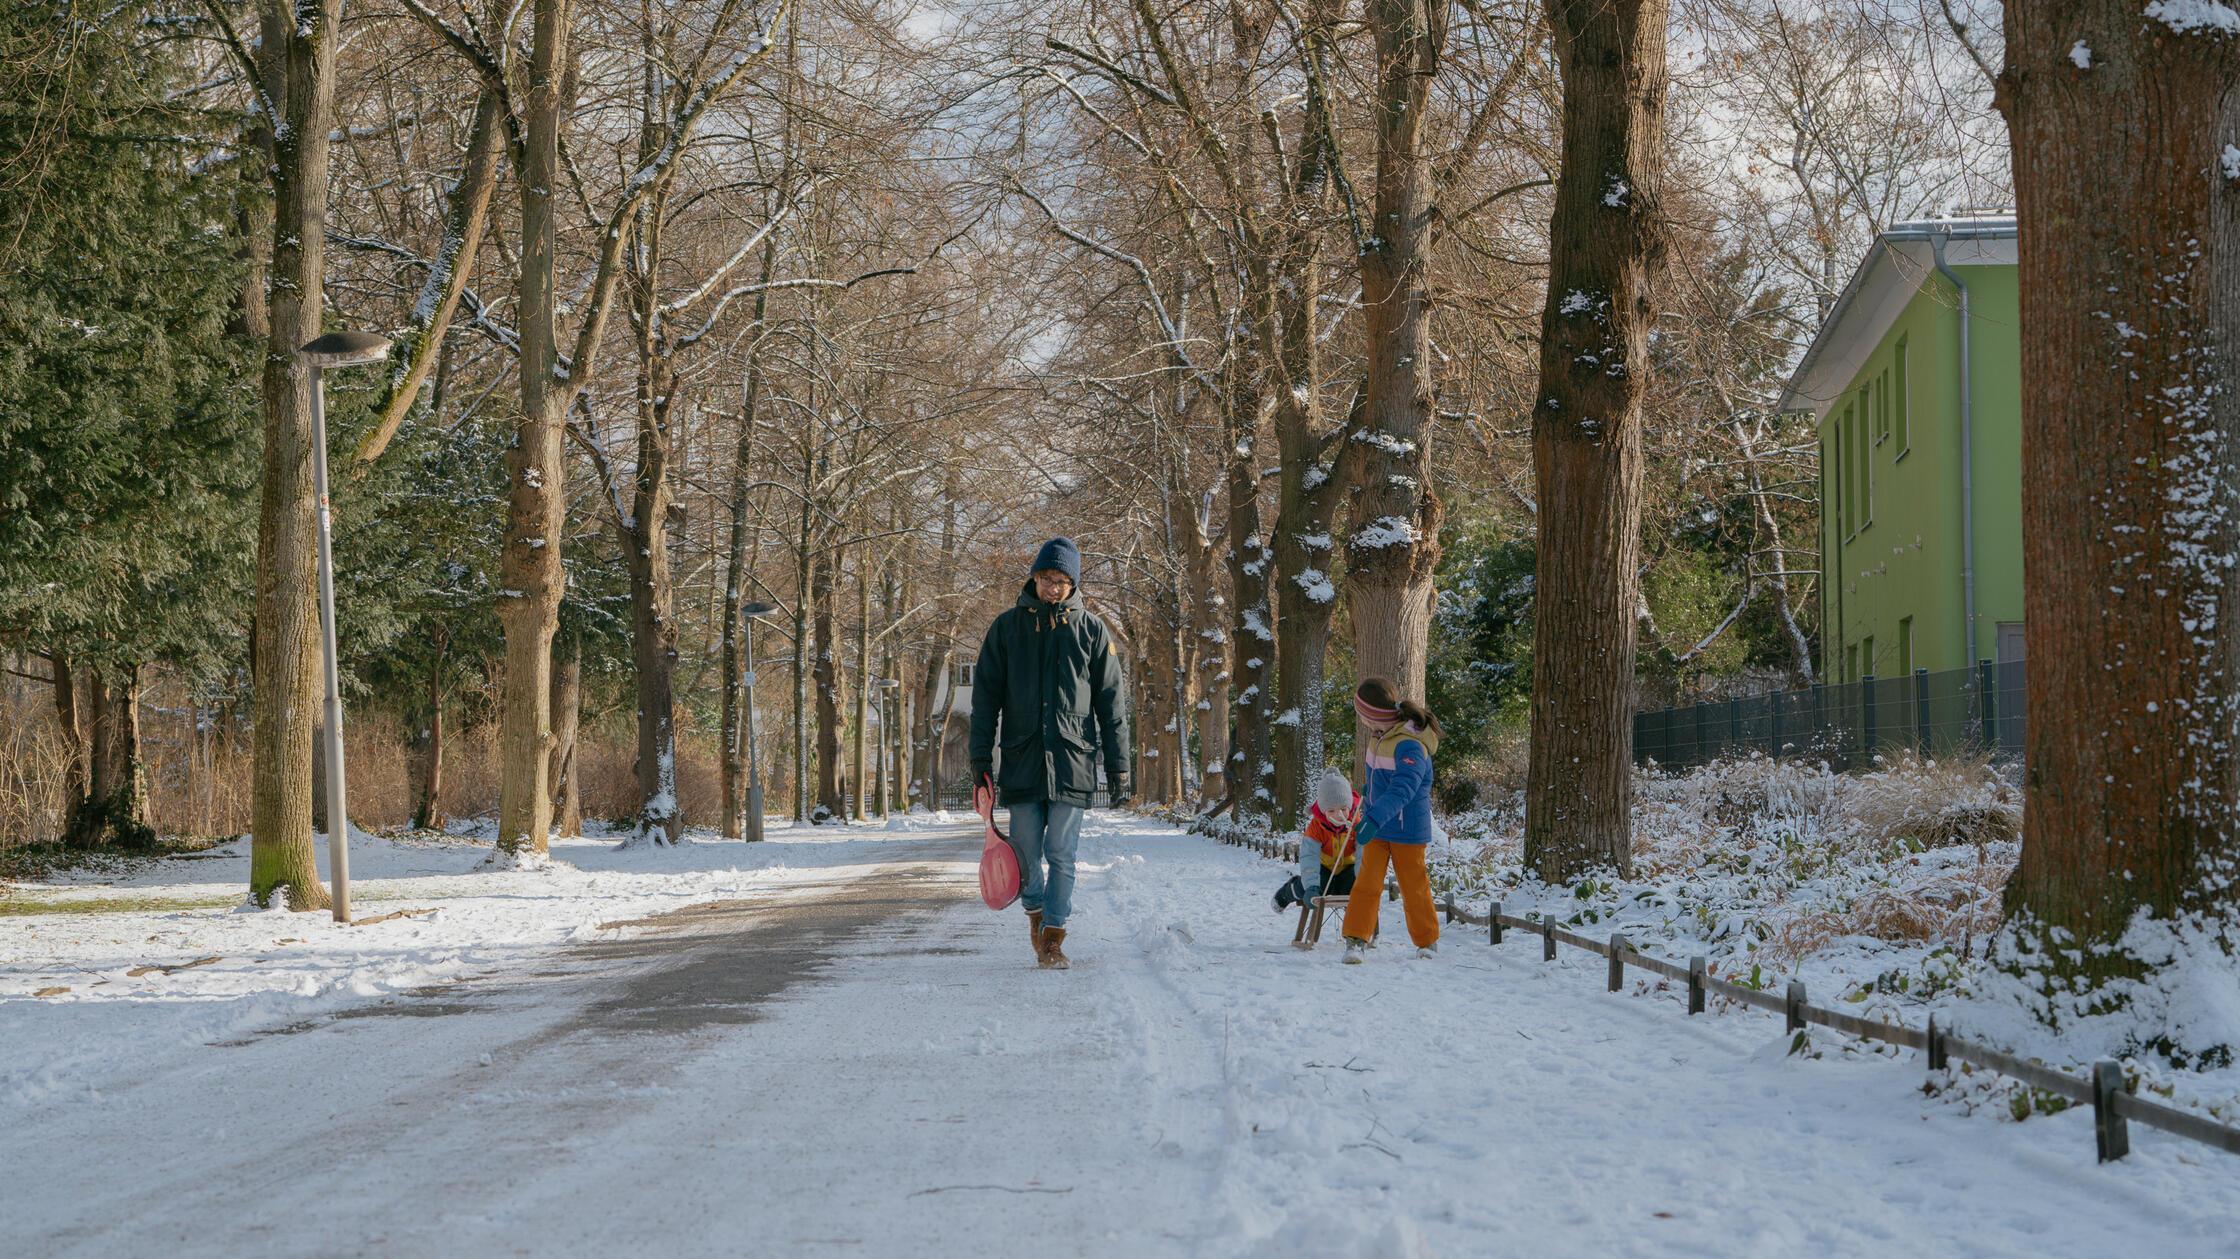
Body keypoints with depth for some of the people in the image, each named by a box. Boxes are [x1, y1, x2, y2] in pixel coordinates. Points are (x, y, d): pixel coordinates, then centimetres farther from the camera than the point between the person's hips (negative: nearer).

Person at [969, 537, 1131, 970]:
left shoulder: (1091, 631, 5)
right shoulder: (1007, 627, 7)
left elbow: (1111, 703, 7)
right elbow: (986, 695, 8)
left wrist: (1118, 767, 2)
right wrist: (981, 758, 1)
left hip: (1073, 760, -1)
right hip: (1021, 760, 1)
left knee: (1061, 856, -4)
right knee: (1026, 854, 3)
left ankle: (1052, 939, 2)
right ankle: (1035, 912, 29)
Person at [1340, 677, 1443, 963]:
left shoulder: (1410, 745, -26)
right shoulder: (1381, 736, 2)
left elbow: (1403, 788, -38)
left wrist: (1375, 818, -49)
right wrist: (1368, 798, 36)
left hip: (1407, 829, -7)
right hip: (1377, 824, 7)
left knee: (1414, 886, 9)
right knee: (1368, 881, -5)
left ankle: (1427, 940, 27)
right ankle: (1357, 940, -7)